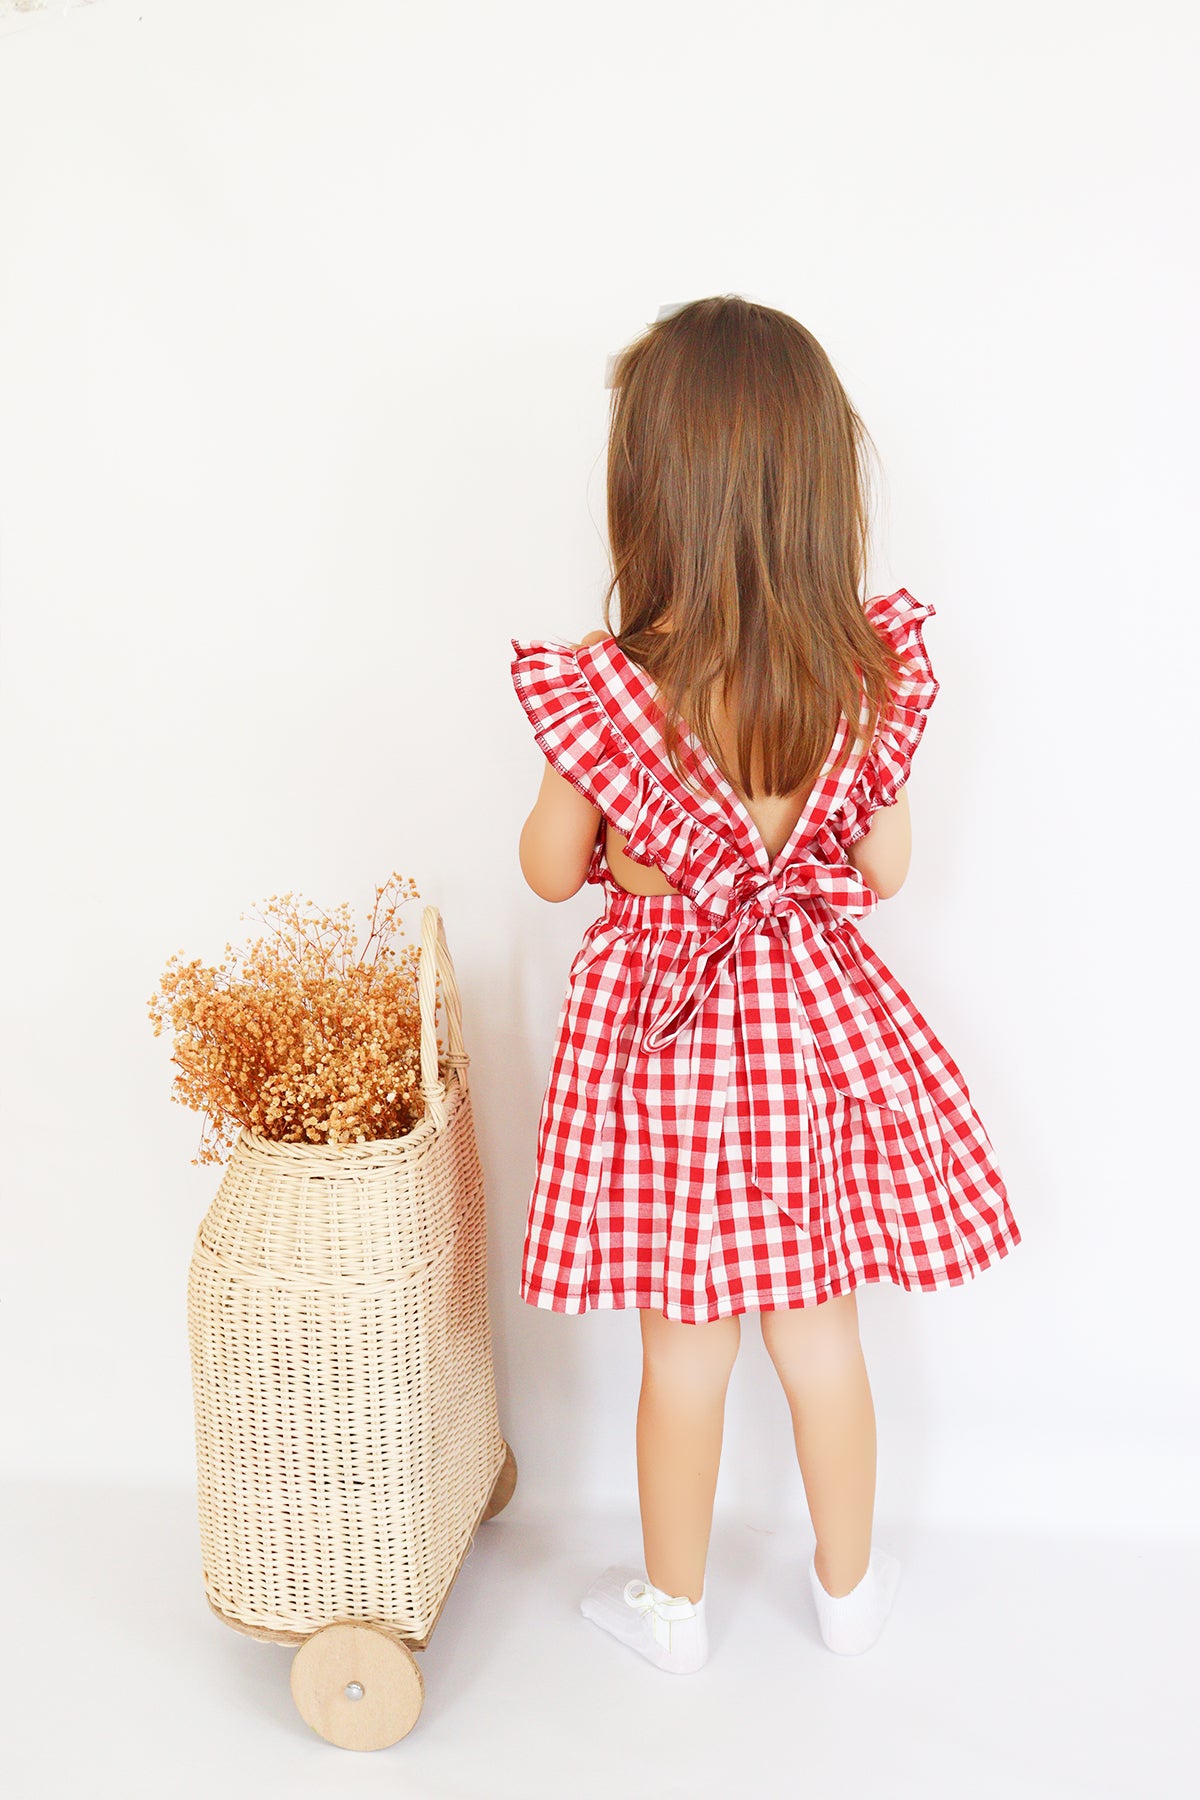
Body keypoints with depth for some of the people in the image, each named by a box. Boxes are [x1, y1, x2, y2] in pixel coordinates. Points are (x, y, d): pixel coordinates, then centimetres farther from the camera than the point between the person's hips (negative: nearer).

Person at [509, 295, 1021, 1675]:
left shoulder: (602, 695, -23)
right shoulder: (874, 673, -14)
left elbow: (551, 871, -7)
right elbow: (885, 869, -2)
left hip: (663, 1031, -2)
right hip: (815, 1023, 3)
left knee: (684, 1353, 16)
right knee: (822, 1335, 21)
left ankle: (672, 1606, 37)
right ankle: (849, 1587, 41)